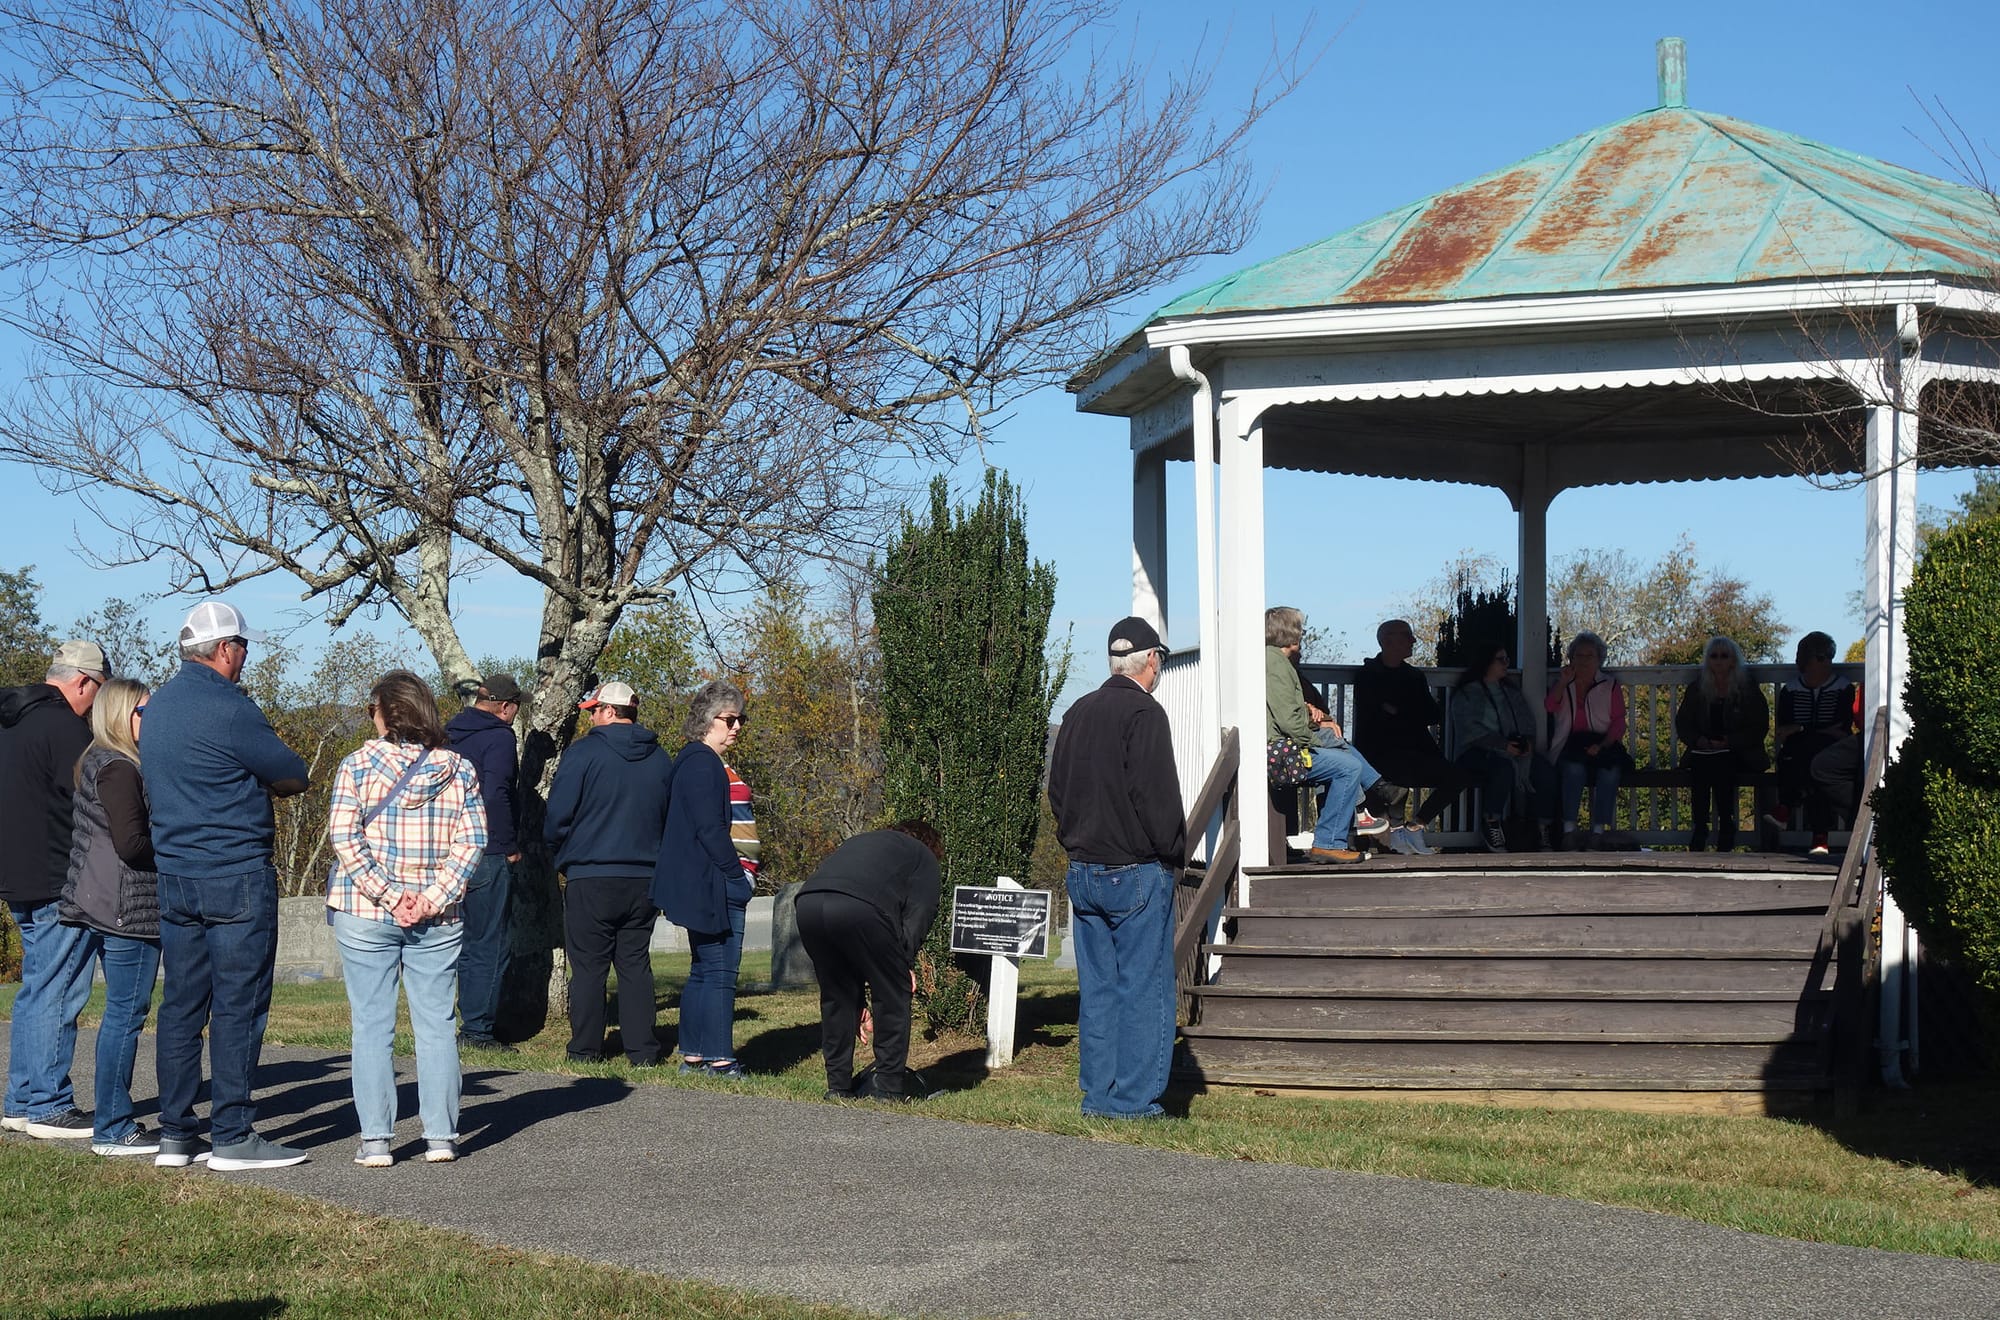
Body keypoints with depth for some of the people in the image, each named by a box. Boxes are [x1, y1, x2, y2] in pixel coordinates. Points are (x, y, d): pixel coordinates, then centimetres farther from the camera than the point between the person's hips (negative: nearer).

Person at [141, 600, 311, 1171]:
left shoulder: (156, 706, 11)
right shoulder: (229, 708, -15)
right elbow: (294, 778, -7)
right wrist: (259, 783, 11)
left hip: (172, 879, 8)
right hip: (237, 879, -8)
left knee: (180, 1005, 11)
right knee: (238, 1007, -3)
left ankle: (174, 1134, 14)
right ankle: (233, 1138, -1)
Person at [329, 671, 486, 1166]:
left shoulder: (357, 765, -4)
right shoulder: (459, 768, 3)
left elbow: (344, 838, -11)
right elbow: (471, 842, -4)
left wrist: (387, 893, -11)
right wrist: (433, 898, -7)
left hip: (365, 915, -2)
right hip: (438, 920, 2)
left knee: (372, 1026, 4)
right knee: (436, 1023, 8)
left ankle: (375, 1139, 4)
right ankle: (441, 1136, 8)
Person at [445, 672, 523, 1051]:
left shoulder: (448, 737, 14)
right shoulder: (499, 737, -10)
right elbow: (494, 796, -21)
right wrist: (510, 846, -11)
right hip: (487, 858, -8)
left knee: (468, 944, 15)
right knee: (489, 946, -2)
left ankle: (470, 1023, 18)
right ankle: (477, 1029, -2)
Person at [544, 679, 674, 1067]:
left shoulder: (583, 753, -9)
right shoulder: (660, 759, 7)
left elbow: (557, 816, -8)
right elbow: (671, 818, 16)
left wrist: (559, 853, 10)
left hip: (590, 878, -4)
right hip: (643, 879, 4)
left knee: (588, 966, 4)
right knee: (636, 965, 9)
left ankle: (586, 1049, 7)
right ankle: (643, 1051, 6)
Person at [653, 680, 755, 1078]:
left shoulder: (699, 762, 19)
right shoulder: (702, 763, -13)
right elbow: (709, 829, -19)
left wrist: (739, 876, 17)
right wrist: (737, 876, -15)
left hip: (703, 886, 11)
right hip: (713, 884, -11)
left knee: (703, 970, 12)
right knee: (719, 970, -8)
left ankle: (692, 1056, 15)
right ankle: (719, 1059, -6)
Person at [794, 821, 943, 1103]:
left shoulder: (863, 842, 43)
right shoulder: (925, 858, 28)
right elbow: (919, 913, 7)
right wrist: (907, 964, 2)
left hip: (808, 902, 6)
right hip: (862, 908, -5)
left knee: (835, 996, 22)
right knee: (893, 995, 11)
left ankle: (838, 1084, 24)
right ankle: (888, 1085, 13)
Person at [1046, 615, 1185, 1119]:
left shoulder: (1077, 713, 10)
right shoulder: (1143, 713, -13)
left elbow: (1056, 790, 15)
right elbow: (1156, 795, -16)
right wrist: (1174, 854, -5)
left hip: (1083, 870, 7)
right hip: (1138, 872, -7)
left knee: (1096, 988, 11)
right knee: (1144, 987, -1)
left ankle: (1097, 1095, 14)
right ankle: (1135, 1098, -1)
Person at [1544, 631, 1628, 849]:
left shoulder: (1610, 685, 15)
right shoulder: (1561, 684, 20)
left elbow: (1618, 723, 4)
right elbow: (1549, 707, -1)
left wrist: (1602, 746, -13)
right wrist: (1563, 682, -8)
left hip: (1603, 746, 0)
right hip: (1569, 747, 0)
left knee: (1610, 770, -34)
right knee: (1575, 768, -35)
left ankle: (1599, 832, -34)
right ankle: (1569, 830, -36)